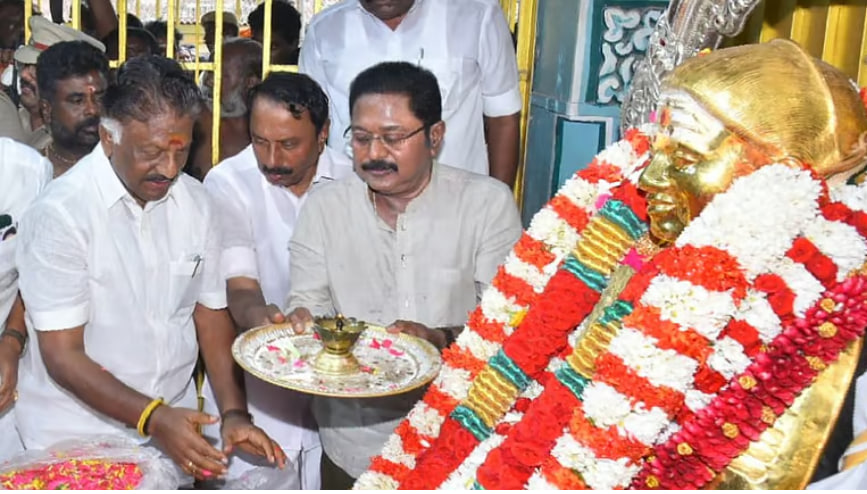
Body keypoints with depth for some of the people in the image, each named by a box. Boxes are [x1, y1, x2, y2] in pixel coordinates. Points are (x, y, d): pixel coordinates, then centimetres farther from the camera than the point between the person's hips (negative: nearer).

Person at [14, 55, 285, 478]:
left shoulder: (194, 201, 0)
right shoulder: (60, 213, -16)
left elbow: (212, 314, 3)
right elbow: (62, 357, -15)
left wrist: (234, 414, -8)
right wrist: (152, 417, -25)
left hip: (172, 424, 3)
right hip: (76, 439, -3)